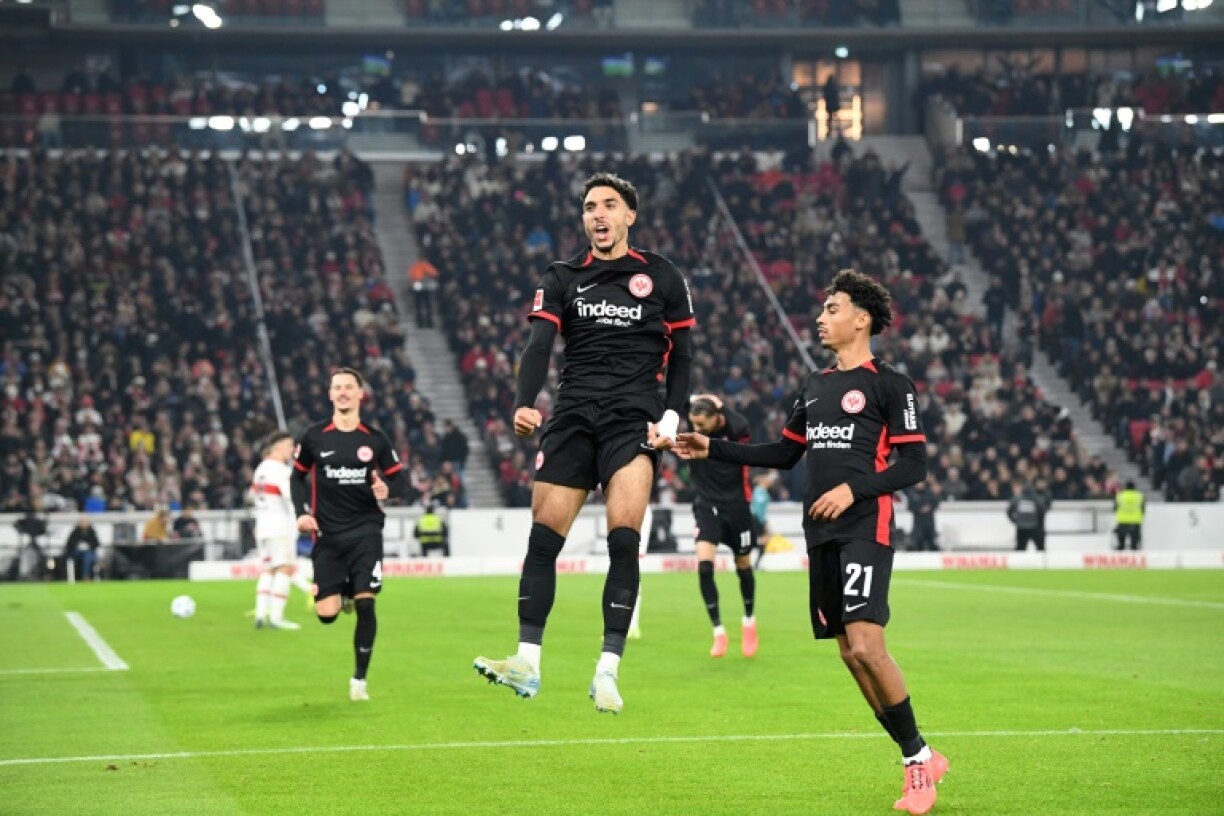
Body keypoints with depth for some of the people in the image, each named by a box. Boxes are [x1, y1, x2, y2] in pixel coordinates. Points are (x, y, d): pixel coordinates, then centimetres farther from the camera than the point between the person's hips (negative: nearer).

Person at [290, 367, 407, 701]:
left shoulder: (375, 439, 1)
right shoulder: (314, 436, 1)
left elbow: (397, 477, 10)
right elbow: (297, 476, 12)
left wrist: (387, 490, -13)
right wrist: (302, 513, -2)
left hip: (365, 530, -1)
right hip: (327, 535, 1)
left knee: (365, 605, -12)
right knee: (326, 614, -6)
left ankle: (359, 679, 3)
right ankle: (343, 594, 33)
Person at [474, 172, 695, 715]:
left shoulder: (661, 278, 9)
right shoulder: (562, 279, 11)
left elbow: (681, 354, 11)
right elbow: (538, 345, -2)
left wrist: (673, 416, -4)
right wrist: (524, 404, -20)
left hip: (634, 419, -2)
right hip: (574, 418, 2)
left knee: (623, 537, -15)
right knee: (543, 534, -5)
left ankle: (607, 671, -12)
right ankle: (527, 663, 0)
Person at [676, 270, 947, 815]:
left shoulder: (889, 384, -2)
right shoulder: (815, 386, 19)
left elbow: (914, 465, -6)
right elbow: (784, 453, 25)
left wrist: (854, 489, -17)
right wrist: (713, 449, 19)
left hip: (866, 529, -7)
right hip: (821, 534, 7)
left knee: (866, 645, -19)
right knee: (850, 654, 4)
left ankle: (917, 757, -4)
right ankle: (920, 761, 13)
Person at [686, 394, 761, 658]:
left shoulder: (736, 429, -16)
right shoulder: (694, 427, -9)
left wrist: (719, 406, -32)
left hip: (736, 506, -1)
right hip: (707, 505, 1)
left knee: (744, 566, 11)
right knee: (704, 566, -16)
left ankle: (749, 621, 37)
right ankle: (718, 632, -6)